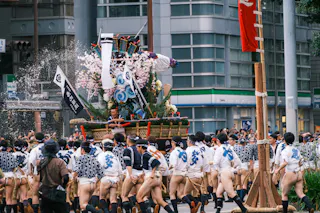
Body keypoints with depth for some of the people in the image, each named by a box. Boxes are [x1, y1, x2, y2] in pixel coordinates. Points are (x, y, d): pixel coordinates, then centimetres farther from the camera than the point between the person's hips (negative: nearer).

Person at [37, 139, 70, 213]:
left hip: (45, 193, 3)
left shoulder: (41, 163, -2)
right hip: (57, 194, -3)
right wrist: (63, 186, -2)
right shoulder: (59, 162, -13)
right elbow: (65, 178, -21)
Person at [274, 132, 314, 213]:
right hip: (299, 173, 6)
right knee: (300, 194, 0)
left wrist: (278, 169, -11)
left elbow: (285, 162, -24)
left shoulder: (285, 151, -10)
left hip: (290, 174, -6)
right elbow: (301, 163, 13)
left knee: (284, 194, 13)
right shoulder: (296, 150, 10)